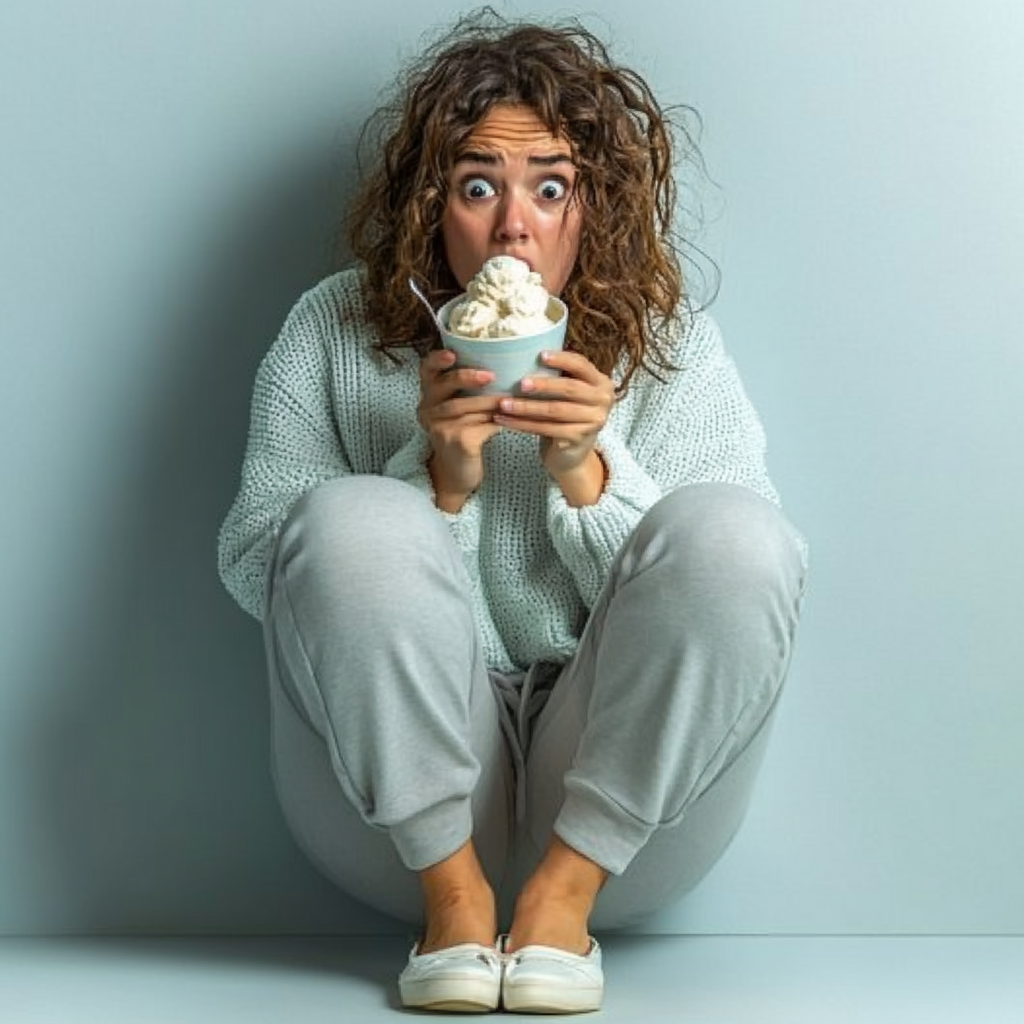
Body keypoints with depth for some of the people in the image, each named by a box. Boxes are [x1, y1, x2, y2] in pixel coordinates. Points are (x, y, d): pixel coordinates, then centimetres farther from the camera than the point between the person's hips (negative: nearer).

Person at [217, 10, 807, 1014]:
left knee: (732, 529, -24)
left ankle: (564, 893, -15)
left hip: (622, 805, 1)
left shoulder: (672, 345, 3)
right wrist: (437, 480, -17)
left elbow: (723, 593, -2)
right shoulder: (334, 332, 3)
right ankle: (452, 895, -13)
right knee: (354, 521, -26)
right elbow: (253, 565, -3)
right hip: (399, 806, 0)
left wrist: (586, 475, -18)